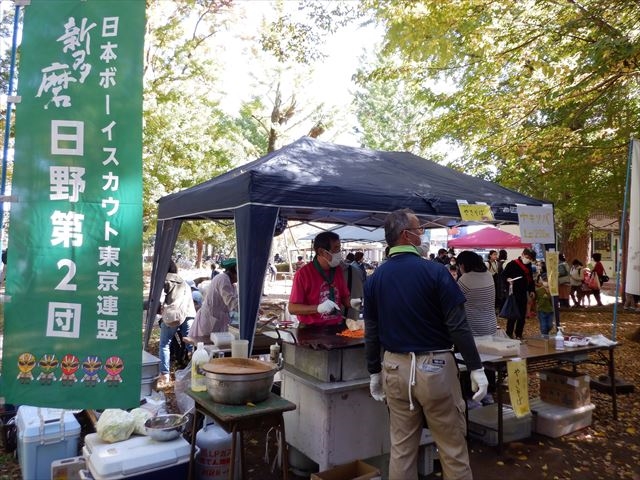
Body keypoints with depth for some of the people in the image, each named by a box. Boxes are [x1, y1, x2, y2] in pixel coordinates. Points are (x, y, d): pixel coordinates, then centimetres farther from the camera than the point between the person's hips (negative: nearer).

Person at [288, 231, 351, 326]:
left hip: (336, 327, 5)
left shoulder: (338, 270, 7)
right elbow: (292, 308, -11)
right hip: (311, 330, -5)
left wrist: (351, 303, -4)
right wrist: (318, 308, -23)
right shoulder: (303, 273, -10)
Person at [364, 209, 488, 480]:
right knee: (452, 448, 12)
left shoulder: (374, 279, 0)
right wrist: (476, 368, -3)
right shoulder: (434, 271, -13)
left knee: (401, 449, 15)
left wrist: (374, 372, 13)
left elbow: (371, 333, 3)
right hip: (434, 367, -4)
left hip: (395, 367, 4)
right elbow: (457, 326, -12)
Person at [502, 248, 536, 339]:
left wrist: (532, 290, 14)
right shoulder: (512, 264, -10)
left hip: (523, 294, 7)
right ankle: (509, 333, 4)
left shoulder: (529, 266, 13)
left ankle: (519, 334, 19)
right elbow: (504, 274, -9)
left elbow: (530, 279, 22)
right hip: (514, 293, -7)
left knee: (522, 315, 10)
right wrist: (507, 279, -29)